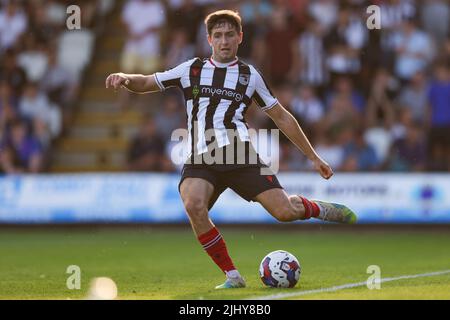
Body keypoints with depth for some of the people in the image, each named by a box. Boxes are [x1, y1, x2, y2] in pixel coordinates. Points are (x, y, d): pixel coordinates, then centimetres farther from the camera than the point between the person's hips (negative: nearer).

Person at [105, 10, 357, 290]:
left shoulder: (250, 75, 14)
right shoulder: (192, 70, 15)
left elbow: (281, 117, 20)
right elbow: (146, 83, 18)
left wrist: (314, 156, 20)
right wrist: (126, 78, -7)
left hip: (240, 154, -1)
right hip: (201, 160, 1)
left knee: (285, 211, -16)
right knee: (194, 204, -32)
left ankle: (319, 209, 23)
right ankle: (233, 276, -18)